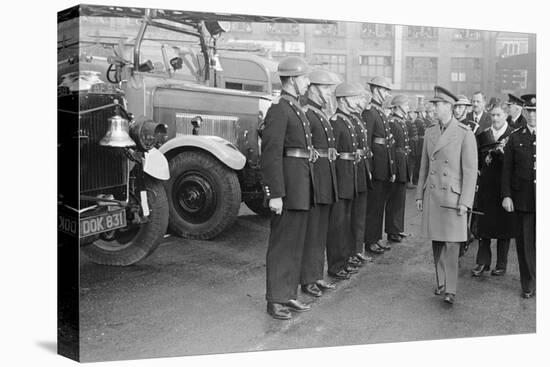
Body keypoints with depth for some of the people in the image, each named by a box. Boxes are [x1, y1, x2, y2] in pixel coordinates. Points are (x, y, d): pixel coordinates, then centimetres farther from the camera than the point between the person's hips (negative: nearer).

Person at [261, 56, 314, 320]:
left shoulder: (297, 109, 16)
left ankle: (289, 295, 26)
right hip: (289, 185, -9)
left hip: (302, 187, 9)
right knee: (282, 244, 0)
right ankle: (275, 300, 10)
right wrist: (275, 194, -23)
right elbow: (271, 154, -19)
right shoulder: (279, 110, -13)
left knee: (296, 243, 15)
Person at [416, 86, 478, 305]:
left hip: (452, 196, -5)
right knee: (436, 242, 11)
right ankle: (440, 282, 24)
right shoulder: (430, 132, 10)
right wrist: (419, 195, 15)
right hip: (432, 195, 5)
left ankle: (450, 289, 1)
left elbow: (470, 170, -7)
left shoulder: (465, 134, -7)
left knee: (451, 244, -6)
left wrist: (465, 202, -11)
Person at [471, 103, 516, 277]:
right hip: (486, 184, 2)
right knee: (484, 224, 3)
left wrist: (499, 151, -20)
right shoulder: (483, 135, 9)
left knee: (504, 224, 4)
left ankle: (501, 264, 15)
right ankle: (482, 262, 11)